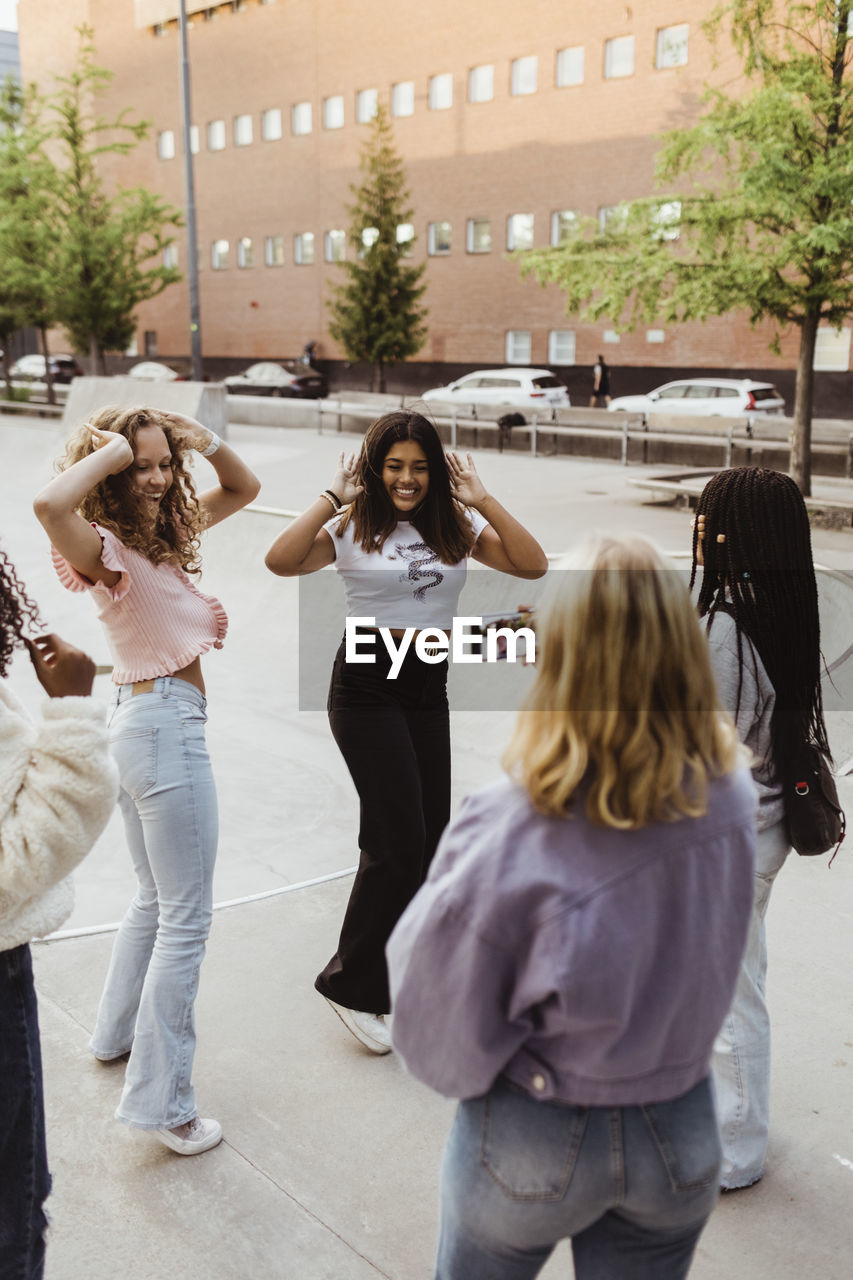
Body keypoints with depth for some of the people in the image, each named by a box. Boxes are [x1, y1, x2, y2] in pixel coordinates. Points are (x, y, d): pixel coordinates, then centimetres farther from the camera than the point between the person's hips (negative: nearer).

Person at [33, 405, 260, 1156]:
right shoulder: (106, 548, -14)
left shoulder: (168, 532, 10)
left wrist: (204, 440, 2)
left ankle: (118, 1033, 42)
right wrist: (112, 449, -24)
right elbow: (51, 505, -38)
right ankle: (162, 1101, 5)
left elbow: (244, 490, 20)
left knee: (156, 902, 24)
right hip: (167, 725, -10)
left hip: (139, 725, 10)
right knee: (187, 919, -3)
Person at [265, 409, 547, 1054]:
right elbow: (281, 561, -22)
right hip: (367, 688, -5)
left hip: (430, 690, 5)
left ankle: (399, 976, 31)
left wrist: (481, 499, -9)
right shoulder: (354, 527, -6)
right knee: (402, 841, -8)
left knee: (428, 842, 10)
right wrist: (333, 498, -17)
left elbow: (533, 565, -7)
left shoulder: (457, 526, 5)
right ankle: (353, 984, 11)